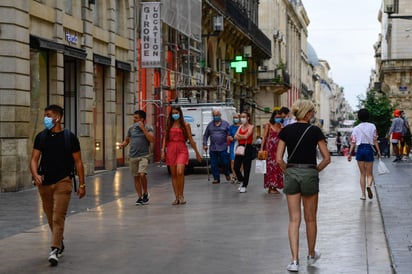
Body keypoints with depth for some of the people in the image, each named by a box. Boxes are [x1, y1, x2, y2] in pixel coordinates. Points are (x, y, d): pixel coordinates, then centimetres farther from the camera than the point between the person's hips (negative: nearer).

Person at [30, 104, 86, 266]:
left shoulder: (69, 137, -4)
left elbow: (78, 162, -1)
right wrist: (35, 174, -19)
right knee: (50, 217, 15)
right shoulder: (41, 137, 5)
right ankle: (60, 243, 35)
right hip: (44, 183, 4)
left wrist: (82, 184, -4)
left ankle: (55, 250, -12)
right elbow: (34, 159, 1)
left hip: (63, 182, -4)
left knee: (58, 217, -12)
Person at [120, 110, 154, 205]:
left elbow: (152, 139, -16)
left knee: (142, 174, -20)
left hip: (143, 156, -4)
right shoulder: (131, 128, 10)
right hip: (133, 156, 4)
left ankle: (145, 193, 2)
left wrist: (143, 129, -17)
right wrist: (123, 144, -3)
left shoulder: (148, 128, -1)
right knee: (136, 177, 6)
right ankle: (139, 197, 14)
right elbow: (127, 140, 20)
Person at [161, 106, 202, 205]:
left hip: (182, 150, -3)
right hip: (171, 150, 3)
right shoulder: (169, 125, 12)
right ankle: (177, 197, 10)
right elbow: (165, 138, 13)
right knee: (173, 175, 4)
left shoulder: (185, 125, 5)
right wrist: (163, 151, 2)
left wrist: (197, 153, 10)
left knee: (180, 172, -20)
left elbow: (191, 140, 8)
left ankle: (181, 195, -8)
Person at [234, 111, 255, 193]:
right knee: (236, 167, -1)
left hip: (247, 148, -5)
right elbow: (236, 137, 2)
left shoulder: (251, 127, 0)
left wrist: (239, 135, 0)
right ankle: (242, 181, 23)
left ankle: (244, 186, 6)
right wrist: (243, 137, -12)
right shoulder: (240, 127, 15)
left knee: (246, 168, -2)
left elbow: (246, 136, -14)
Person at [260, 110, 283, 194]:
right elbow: (264, 138, -4)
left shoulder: (281, 126, 11)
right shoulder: (268, 125, -1)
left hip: (278, 149, 4)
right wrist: (261, 148, -11)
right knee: (270, 166, -3)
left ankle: (275, 186, 12)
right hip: (270, 148, -4)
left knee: (277, 167, 4)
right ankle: (270, 187, 1)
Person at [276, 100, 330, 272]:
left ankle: (294, 261, -3)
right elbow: (327, 158, -6)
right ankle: (311, 255, 30)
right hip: (309, 174, -2)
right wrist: (316, 170, 7)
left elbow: (279, 159, -3)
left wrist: (287, 171, 11)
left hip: (291, 174, 2)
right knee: (310, 219, 13)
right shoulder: (314, 131, -6)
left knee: (294, 219, 4)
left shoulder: (286, 130, 1)